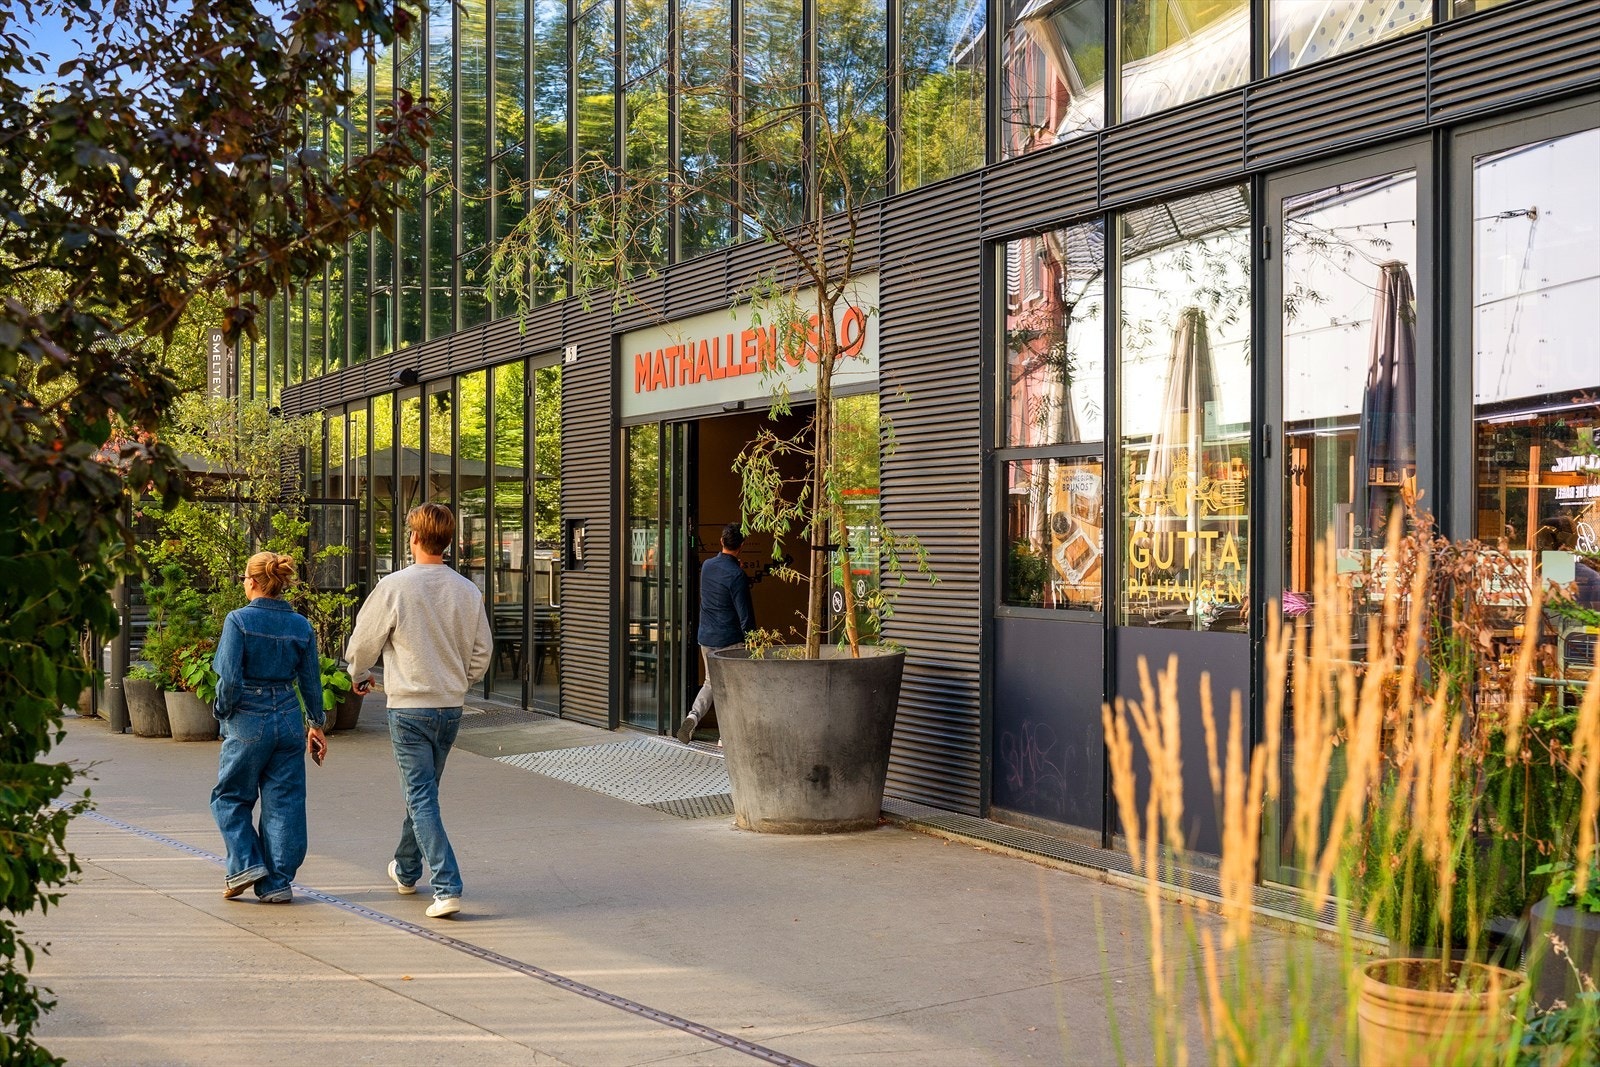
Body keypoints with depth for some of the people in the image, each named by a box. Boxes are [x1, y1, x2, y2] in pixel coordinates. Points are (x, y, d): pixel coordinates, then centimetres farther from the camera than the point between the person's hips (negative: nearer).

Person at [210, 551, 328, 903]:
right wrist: (316, 724, 18)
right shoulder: (300, 625, 2)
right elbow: (311, 681, 8)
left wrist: (223, 712, 3)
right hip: (289, 719, 4)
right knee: (284, 802, 7)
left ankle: (246, 863, 4)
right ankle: (277, 883, 10)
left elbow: (229, 678, -15)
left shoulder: (239, 620, -11)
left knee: (230, 796, 15)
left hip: (248, 721, -4)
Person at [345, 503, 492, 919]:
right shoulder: (467, 591, -1)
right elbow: (481, 652, 7)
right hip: (451, 707, 5)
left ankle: (447, 888, -12)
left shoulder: (395, 586, -12)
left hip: (409, 708, -5)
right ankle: (406, 869, 40)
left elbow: (363, 642, -2)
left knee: (421, 798, -3)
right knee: (424, 789, 21)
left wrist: (360, 675, 19)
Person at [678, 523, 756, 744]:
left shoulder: (706, 566, 2)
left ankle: (693, 716, -3)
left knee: (711, 682, 20)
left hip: (705, 637, 6)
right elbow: (745, 614, -17)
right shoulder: (736, 575, -18)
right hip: (729, 640, -6)